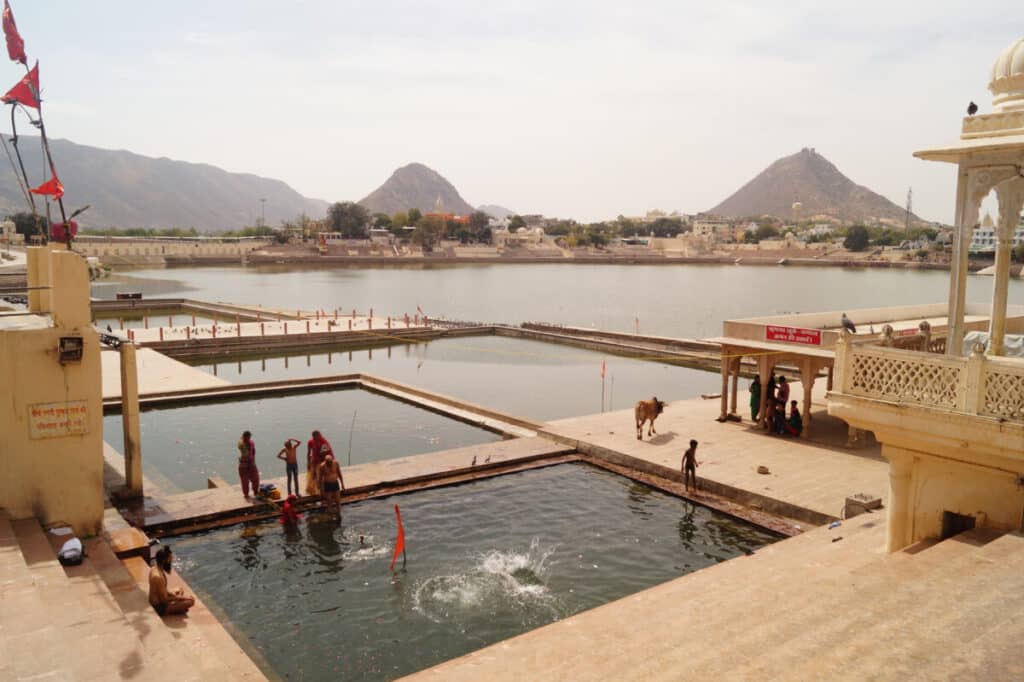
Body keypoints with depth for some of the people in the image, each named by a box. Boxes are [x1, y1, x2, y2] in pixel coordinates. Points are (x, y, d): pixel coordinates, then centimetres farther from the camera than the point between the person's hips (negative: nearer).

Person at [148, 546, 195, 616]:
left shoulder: (154, 568, -4)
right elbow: (164, 599, -25)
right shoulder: (158, 577, -32)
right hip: (160, 607, -9)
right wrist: (183, 598, -15)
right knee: (191, 601, -13)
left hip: (154, 601, 9)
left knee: (180, 590, 29)